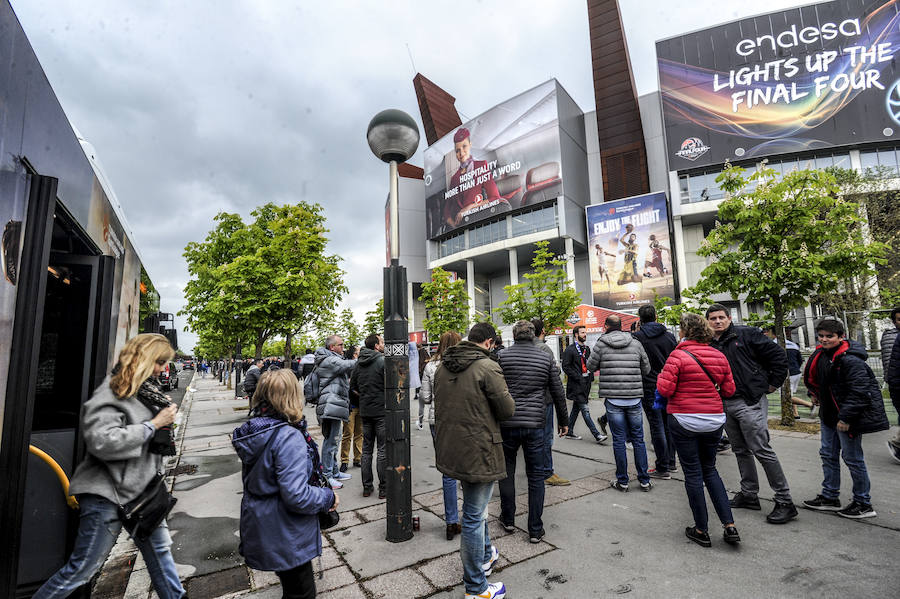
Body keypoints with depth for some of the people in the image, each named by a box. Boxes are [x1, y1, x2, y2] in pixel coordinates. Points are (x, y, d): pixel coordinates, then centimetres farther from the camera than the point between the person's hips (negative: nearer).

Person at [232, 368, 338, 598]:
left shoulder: (252, 431, -2)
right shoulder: (289, 437, -29)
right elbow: (296, 495, -31)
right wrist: (329, 497, -15)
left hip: (259, 532, 9)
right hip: (286, 536, -8)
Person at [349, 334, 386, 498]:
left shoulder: (359, 363, 7)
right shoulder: (383, 361, -13)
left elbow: (353, 387, 13)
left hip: (364, 411, 6)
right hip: (381, 411, -6)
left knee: (366, 449, 14)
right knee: (383, 450, 2)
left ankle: (367, 487, 21)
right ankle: (383, 488, 8)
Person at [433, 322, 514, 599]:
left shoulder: (443, 366, 4)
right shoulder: (488, 367, -19)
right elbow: (507, 409, -16)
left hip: (449, 448, 8)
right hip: (478, 450, -7)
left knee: (476, 506, 28)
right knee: (474, 516, 7)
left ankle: (484, 555, 48)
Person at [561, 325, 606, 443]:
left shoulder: (587, 349, 16)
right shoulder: (570, 350, -8)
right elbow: (565, 367, -12)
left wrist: (590, 376, 9)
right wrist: (578, 377, -17)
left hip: (585, 383, 8)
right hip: (576, 384, -8)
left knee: (576, 408, 13)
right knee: (585, 410, -8)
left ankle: (569, 432, 22)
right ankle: (596, 435, -7)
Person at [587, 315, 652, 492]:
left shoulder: (601, 344, -4)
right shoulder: (636, 343, 4)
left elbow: (591, 366, 1)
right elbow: (646, 369, 10)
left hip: (613, 399, -2)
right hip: (634, 398, 3)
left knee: (619, 440, 6)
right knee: (638, 439, 13)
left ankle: (622, 482, 14)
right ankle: (644, 480, 21)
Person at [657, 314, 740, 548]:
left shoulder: (678, 356, -15)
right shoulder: (719, 356, 2)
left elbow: (664, 389, -17)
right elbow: (729, 390, 8)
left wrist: (662, 375, 2)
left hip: (684, 421, -5)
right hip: (714, 421, 5)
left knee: (693, 473, 7)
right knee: (709, 470, 21)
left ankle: (702, 531, 18)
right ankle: (730, 526, 18)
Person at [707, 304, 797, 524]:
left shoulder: (747, 335, -5)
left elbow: (778, 355, -6)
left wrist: (773, 383, -4)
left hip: (749, 402, -6)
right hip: (726, 405, 6)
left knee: (762, 450, -6)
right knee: (741, 451, 15)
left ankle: (785, 502, 7)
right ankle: (749, 494, 28)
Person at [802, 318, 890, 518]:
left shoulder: (850, 359, -21)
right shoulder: (821, 355, 4)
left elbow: (858, 392, -23)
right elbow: (814, 378, 24)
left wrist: (845, 418, -23)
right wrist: (815, 394, 18)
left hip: (848, 417, -9)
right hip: (829, 414, 9)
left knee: (852, 458, 3)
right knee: (828, 454, 15)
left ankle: (863, 504, 20)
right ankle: (830, 497, 27)